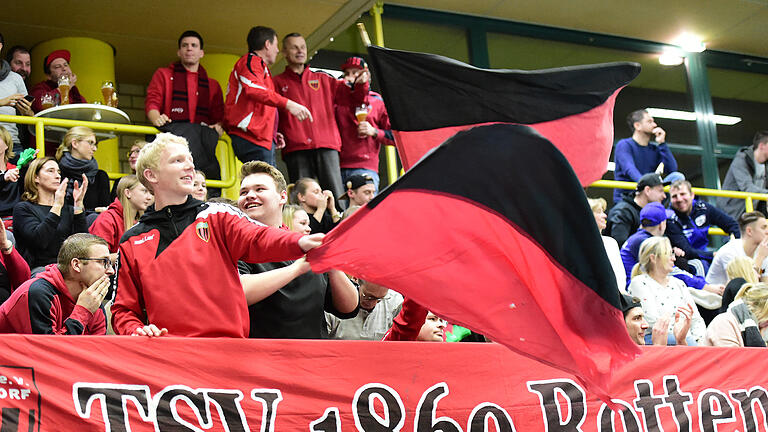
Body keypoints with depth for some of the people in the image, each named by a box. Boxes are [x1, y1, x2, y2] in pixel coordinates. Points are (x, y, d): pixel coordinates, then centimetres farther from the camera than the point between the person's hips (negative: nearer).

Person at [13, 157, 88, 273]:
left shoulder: (68, 209, 20)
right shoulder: (23, 208, 6)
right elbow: (38, 240, -13)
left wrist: (78, 204, -3)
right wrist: (57, 206, -14)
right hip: (38, 268, -4)